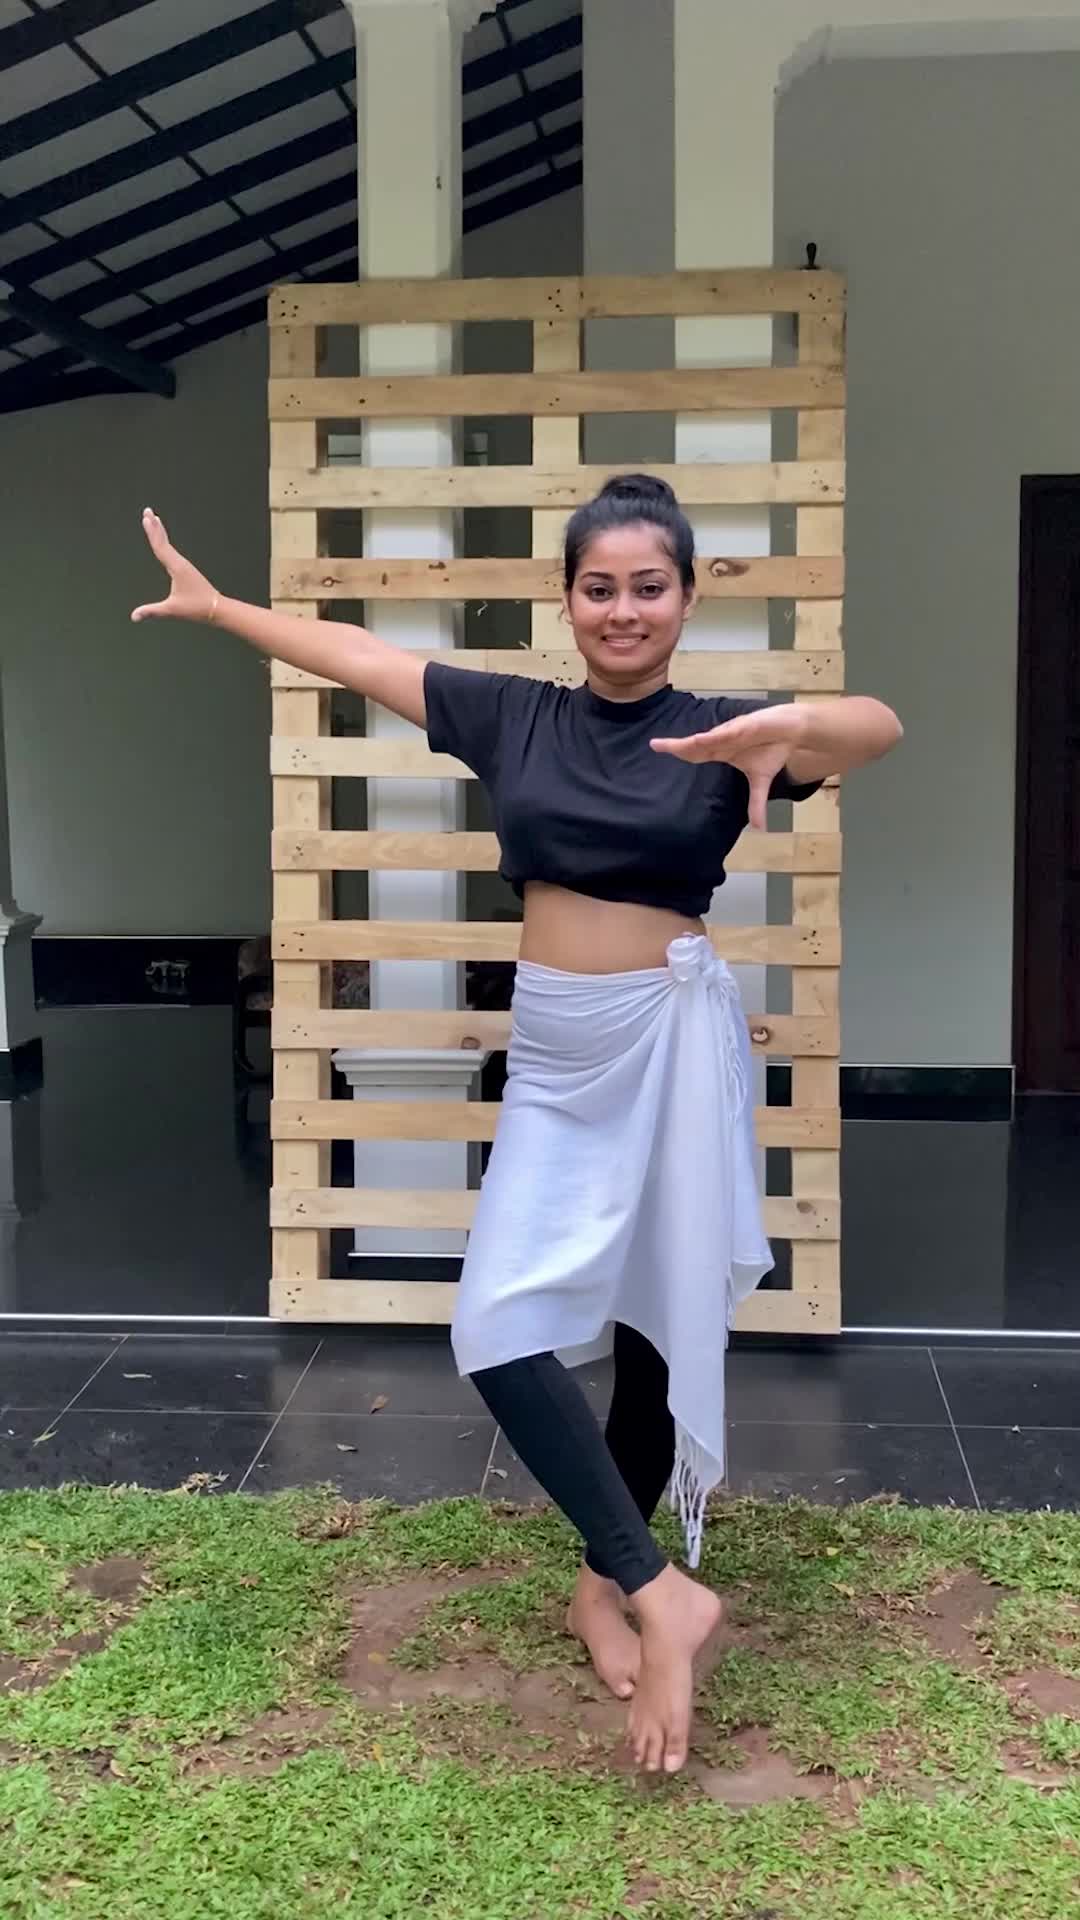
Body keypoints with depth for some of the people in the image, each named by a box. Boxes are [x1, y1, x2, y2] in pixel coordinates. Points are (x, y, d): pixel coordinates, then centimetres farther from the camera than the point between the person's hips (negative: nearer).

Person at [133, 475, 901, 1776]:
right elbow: (358, 652, 11)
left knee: (661, 1322, 6)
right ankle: (660, 1592, 0)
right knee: (497, 1328, -8)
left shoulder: (719, 733, -5)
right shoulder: (512, 716, 5)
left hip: (672, 1041, -3)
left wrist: (791, 726, -43)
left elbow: (881, 726, -21)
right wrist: (216, 604, 18)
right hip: (555, 1056, 3)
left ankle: (608, 1582, 26)